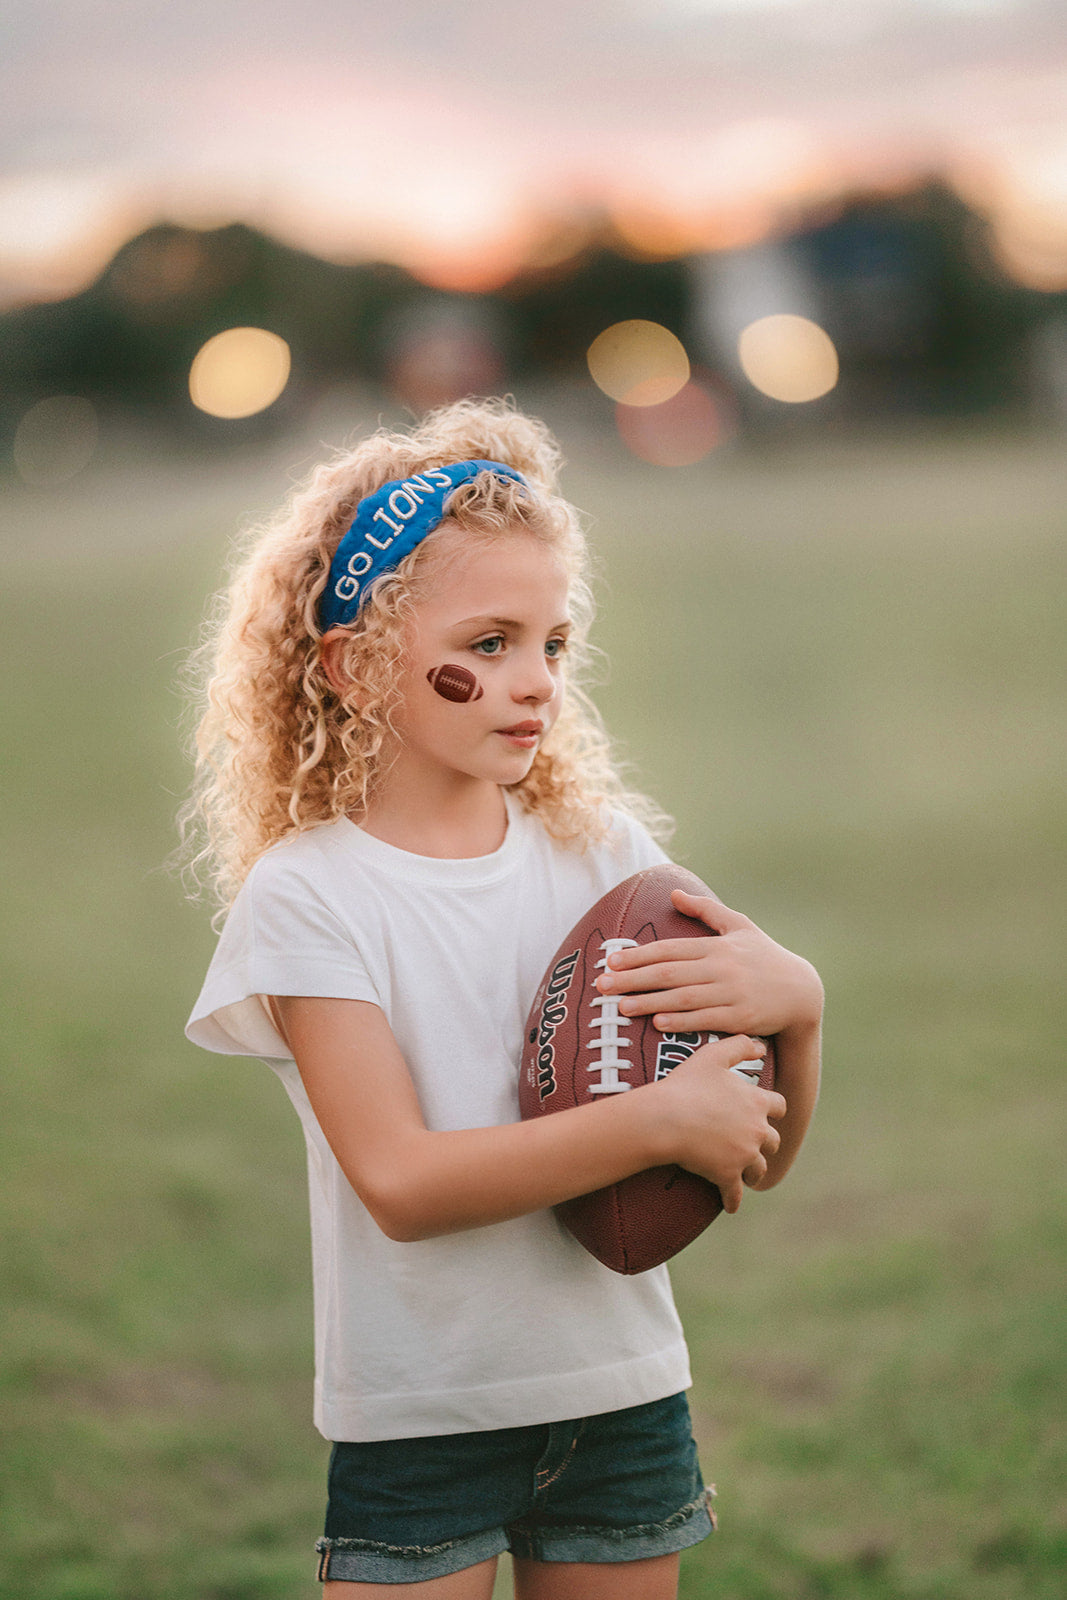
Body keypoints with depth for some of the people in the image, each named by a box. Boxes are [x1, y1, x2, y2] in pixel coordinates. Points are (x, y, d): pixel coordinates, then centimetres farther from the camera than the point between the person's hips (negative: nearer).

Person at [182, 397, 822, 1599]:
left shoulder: (604, 853, 3)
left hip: (620, 1397, 4)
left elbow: (760, 1160, 3)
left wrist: (792, 1004, -17)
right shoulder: (306, 893, -9)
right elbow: (399, 1181, -19)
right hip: (415, 1419, -4)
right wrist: (660, 1121, -24)